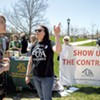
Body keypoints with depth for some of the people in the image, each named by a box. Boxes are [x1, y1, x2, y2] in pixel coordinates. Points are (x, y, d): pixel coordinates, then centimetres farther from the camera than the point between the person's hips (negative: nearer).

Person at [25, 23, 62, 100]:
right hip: (36, 77, 5)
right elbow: (30, 62, 10)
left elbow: (58, 50, -34)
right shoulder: (34, 46, 5)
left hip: (47, 77, -5)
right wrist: (27, 75, 10)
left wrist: (57, 35, -42)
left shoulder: (49, 44, -11)